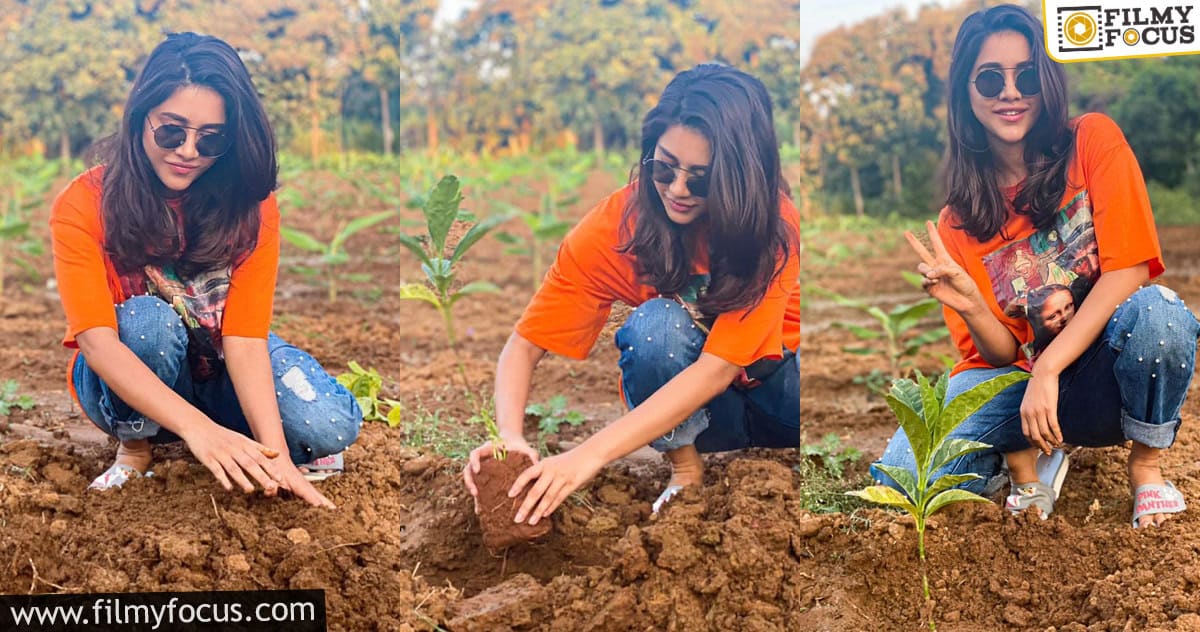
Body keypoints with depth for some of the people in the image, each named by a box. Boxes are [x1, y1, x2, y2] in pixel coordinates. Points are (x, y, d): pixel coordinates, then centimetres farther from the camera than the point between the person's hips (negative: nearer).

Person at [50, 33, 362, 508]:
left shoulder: (251, 205, -15)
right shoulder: (84, 205, -21)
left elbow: (245, 337, -23)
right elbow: (97, 340, -32)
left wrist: (273, 450, -39)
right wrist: (197, 427, -47)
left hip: (218, 370, 2)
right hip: (126, 381, -1)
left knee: (332, 427, -25)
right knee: (151, 321, -35)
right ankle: (135, 448, -9)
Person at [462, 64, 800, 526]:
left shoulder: (773, 225, -25)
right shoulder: (615, 225, -21)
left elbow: (719, 368, -32)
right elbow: (525, 345, -18)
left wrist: (592, 454, -42)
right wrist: (509, 435, -41)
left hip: (776, 387, -1)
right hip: (680, 414, 1)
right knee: (657, 323, -31)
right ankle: (685, 472, -12)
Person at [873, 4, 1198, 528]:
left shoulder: (1092, 141, -4)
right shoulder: (956, 223, 1)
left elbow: (1129, 269, -14)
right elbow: (1000, 355, 0)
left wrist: (1047, 372, -21)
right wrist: (971, 307, -23)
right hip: (1020, 380, 1)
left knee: (1152, 309, -37)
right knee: (903, 474, -25)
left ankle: (1146, 464, -7)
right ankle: (1028, 454, 8)